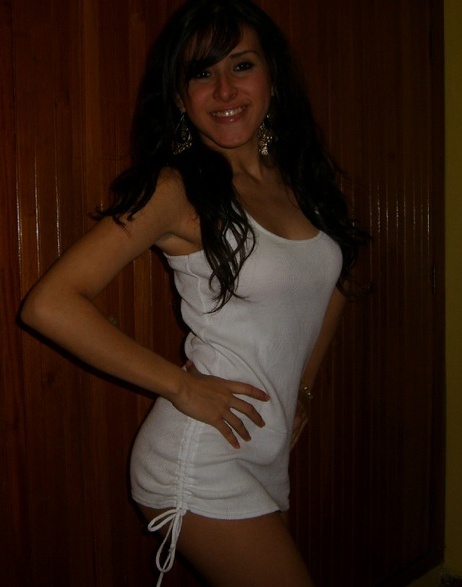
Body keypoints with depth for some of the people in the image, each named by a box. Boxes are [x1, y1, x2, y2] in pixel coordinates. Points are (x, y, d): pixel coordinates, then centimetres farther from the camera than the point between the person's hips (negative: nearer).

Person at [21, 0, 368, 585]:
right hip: (203, 464, -6)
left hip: (268, 458, 7)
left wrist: (302, 387, 13)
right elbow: (49, 304, -22)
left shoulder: (298, 176, 4)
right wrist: (181, 386, -19)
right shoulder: (176, 189, -15)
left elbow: (329, 283, 21)